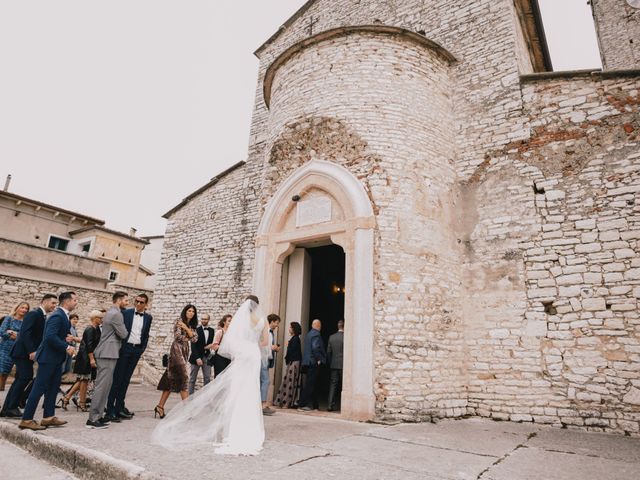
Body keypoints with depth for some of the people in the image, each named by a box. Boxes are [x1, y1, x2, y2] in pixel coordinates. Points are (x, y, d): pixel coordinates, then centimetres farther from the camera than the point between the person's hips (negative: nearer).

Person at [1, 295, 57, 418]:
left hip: (29, 352, 9)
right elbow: (25, 333, -22)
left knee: (20, 379, 11)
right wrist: (31, 351, -26)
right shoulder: (34, 314, -13)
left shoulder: (43, 316, 14)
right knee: (26, 377, -11)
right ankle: (12, 407, -2)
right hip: (23, 352, -9)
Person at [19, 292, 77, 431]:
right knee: (39, 388, -3)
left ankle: (49, 417, 21)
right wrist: (66, 347, -25)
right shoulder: (57, 316, -20)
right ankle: (26, 419, 6)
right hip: (48, 357, -10)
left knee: (53, 387, 13)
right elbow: (50, 336, -29)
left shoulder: (63, 315, 11)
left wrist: (67, 337, 0)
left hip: (56, 358, 10)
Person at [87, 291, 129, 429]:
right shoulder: (116, 314, -15)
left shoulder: (110, 312, 18)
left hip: (106, 353, 11)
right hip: (108, 354, -11)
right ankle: (92, 419, -4)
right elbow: (123, 334, -11)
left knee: (104, 385, 13)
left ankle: (98, 415, 19)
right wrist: (126, 330, 7)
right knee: (102, 386, -8)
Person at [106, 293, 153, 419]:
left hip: (137, 350, 3)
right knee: (117, 378, -1)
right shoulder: (126, 313, -1)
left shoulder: (148, 317, 8)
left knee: (126, 379, 9)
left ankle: (119, 407, 17)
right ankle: (110, 408, 4)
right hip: (125, 347, -3)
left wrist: (142, 349, 6)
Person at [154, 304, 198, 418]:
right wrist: (187, 338, 2)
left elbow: (195, 339, 3)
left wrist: (186, 329, -7)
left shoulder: (192, 326, 17)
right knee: (184, 377, -10)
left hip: (185, 351, 7)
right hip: (177, 350, -7)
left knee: (172, 379, 7)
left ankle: (160, 406, 13)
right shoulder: (180, 321, -3)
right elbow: (178, 336, -13)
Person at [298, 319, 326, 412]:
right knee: (309, 385, -4)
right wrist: (319, 359, -15)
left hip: (308, 362, 9)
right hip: (313, 363, -9)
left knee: (310, 384, 13)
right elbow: (315, 347, -25)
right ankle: (303, 405, -2)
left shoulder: (308, 334, 15)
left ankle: (314, 405, 20)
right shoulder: (316, 334, -13)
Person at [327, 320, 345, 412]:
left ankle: (330, 405, 6)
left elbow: (328, 352, 9)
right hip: (343, 365, -4)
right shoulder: (345, 337, -12)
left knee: (333, 384, 7)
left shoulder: (332, 337, 5)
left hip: (334, 365, 4)